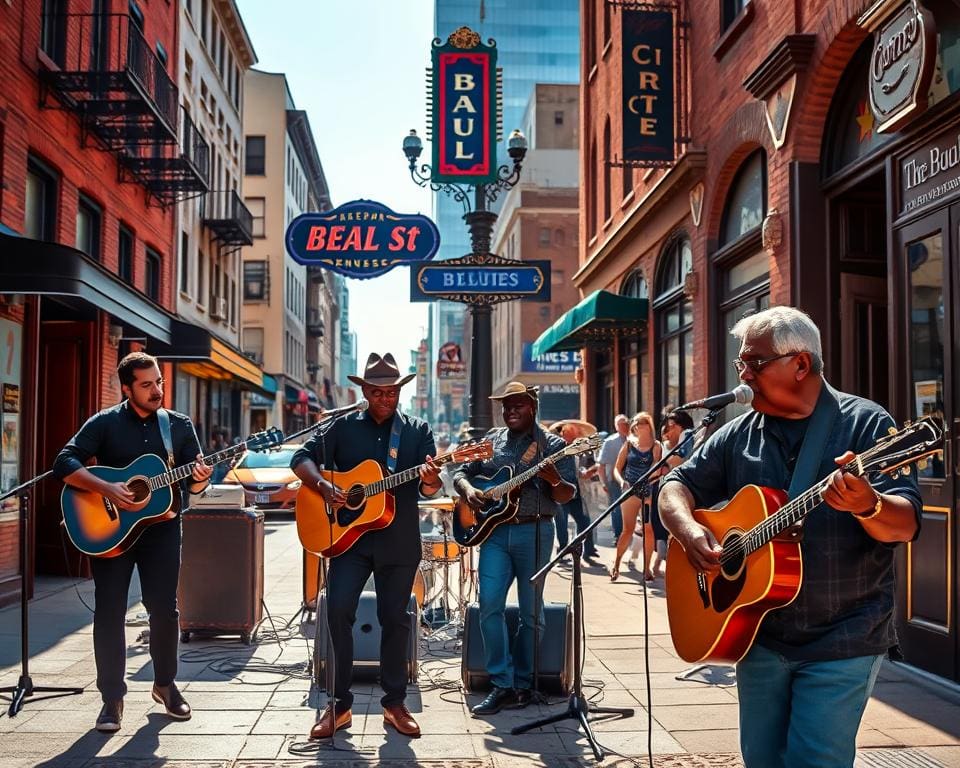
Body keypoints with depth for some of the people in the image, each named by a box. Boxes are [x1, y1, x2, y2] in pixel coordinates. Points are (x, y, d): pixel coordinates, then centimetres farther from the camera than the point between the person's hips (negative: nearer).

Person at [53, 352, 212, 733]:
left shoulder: (179, 425, 5)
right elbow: (64, 463, -12)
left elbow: (191, 483, 5)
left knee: (164, 609, 3)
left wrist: (199, 480, -19)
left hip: (161, 527, 2)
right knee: (109, 611, -1)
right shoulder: (104, 423, -3)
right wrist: (107, 489, -24)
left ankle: (165, 684, 23)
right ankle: (112, 697, 9)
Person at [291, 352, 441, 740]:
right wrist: (323, 486, -16)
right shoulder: (343, 427, 6)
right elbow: (302, 457, 2)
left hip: (399, 541, 0)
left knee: (395, 618, 6)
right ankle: (339, 704, 1)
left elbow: (428, 489, -2)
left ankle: (394, 702, 20)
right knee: (338, 610, -11)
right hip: (347, 534, 0)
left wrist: (430, 479, -27)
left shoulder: (418, 431, 5)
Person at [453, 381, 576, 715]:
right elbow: (461, 473, 16)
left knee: (531, 611, 4)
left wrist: (554, 479, -25)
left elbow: (567, 496, -3)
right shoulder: (491, 440, 13)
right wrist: (468, 489, -6)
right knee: (489, 604, -6)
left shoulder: (553, 444, 2)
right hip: (495, 530, 3)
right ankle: (501, 684, 1)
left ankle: (522, 684, 16)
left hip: (534, 533, -3)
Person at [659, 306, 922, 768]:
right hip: (761, 635, 5)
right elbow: (677, 485, 9)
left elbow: (906, 525, -16)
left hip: (843, 641, -5)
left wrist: (867, 506, -39)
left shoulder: (864, 423, -8)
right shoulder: (738, 435, 6)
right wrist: (688, 530, -12)